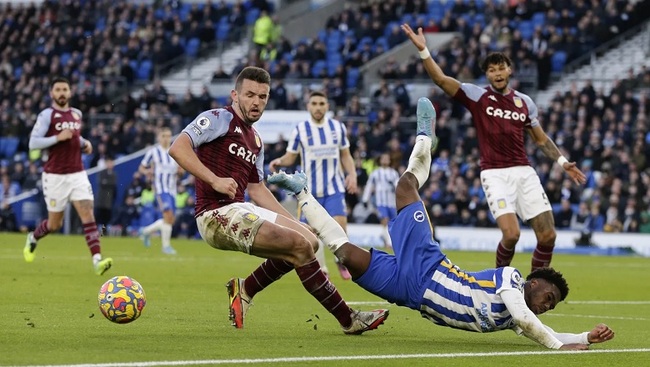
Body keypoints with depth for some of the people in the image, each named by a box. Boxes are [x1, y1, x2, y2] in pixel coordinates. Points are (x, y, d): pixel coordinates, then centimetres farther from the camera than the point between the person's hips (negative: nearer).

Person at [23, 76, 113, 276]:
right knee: (55, 224, 5)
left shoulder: (77, 114, 12)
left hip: (77, 174, 4)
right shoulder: (47, 115, -7)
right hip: (55, 176, -4)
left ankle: (97, 260, -22)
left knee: (88, 214, -13)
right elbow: (33, 143, -14)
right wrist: (58, 138, -22)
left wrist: (85, 143, 8)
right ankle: (33, 238, 38)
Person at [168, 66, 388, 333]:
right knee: (300, 246, -17)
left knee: (308, 240, 6)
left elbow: (257, 190, 27)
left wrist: (295, 224, 20)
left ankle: (244, 290, 11)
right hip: (217, 214, -9)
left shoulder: (255, 141, 21)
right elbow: (177, 148, -16)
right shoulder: (220, 119, -5)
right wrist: (214, 180, -24)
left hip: (241, 210, 9)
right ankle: (348, 320, -10)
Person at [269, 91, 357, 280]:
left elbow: (345, 155, 12)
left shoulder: (338, 127, 3)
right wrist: (280, 161, -21)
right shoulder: (300, 130, -2)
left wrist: (352, 174, -3)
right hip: (311, 189, 0)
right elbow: (290, 157, 1)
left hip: (335, 187, 1)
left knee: (340, 225, -13)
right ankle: (320, 270, 16)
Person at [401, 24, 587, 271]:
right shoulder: (477, 96, 3)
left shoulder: (525, 102, 13)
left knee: (547, 236, -5)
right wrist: (423, 50, -21)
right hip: (495, 174, -4)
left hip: (524, 171, 4)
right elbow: (441, 79, -9)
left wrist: (562, 162, 14)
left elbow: (541, 139, 24)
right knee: (511, 234, -20)